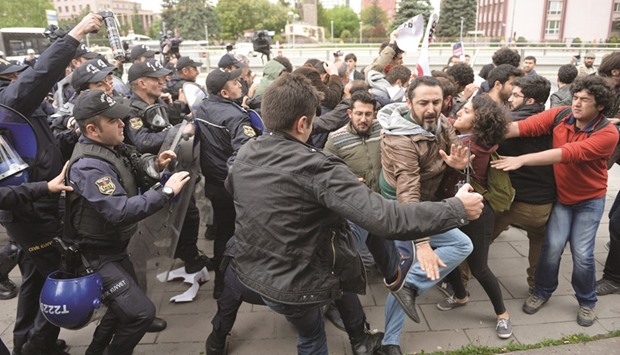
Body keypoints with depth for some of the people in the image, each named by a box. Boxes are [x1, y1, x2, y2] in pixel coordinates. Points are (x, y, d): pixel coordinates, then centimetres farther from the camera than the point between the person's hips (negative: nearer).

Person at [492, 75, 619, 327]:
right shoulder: (559, 115, -13)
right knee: (553, 246, -7)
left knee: (582, 254, -3)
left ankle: (587, 301, 25)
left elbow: (568, 153, -36)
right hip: (560, 196, 2)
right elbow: (524, 126, -28)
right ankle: (542, 292, 19)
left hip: (590, 200, -2)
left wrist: (521, 160, -44)